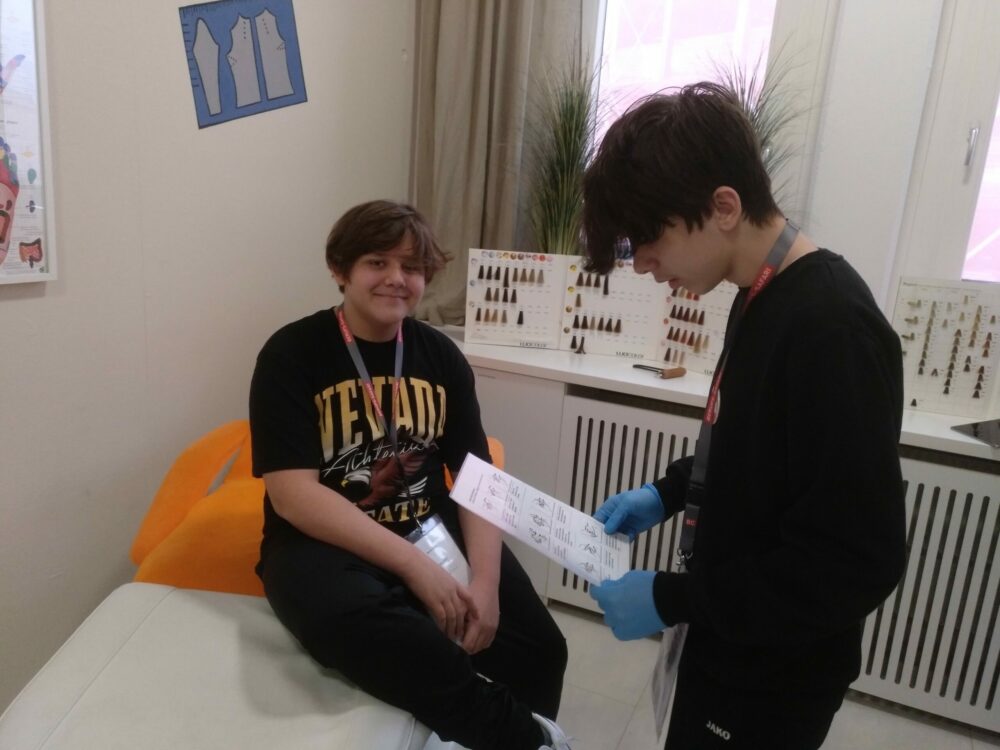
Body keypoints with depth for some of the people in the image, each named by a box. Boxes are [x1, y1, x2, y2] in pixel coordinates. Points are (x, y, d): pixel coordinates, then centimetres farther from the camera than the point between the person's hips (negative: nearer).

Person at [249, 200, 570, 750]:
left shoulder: (441, 355, 4)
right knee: (360, 621, -36)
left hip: (431, 531, 4)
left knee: (539, 650, -11)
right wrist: (414, 566, -23)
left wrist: (485, 582, -14)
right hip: (323, 543, -4)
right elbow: (293, 495, -16)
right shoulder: (291, 355, -8)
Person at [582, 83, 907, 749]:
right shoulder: (766, 299, 1)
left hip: (773, 680, -8)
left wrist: (673, 600, -23)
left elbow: (857, 563, -27)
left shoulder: (831, 330, -28)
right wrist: (667, 493, 2)